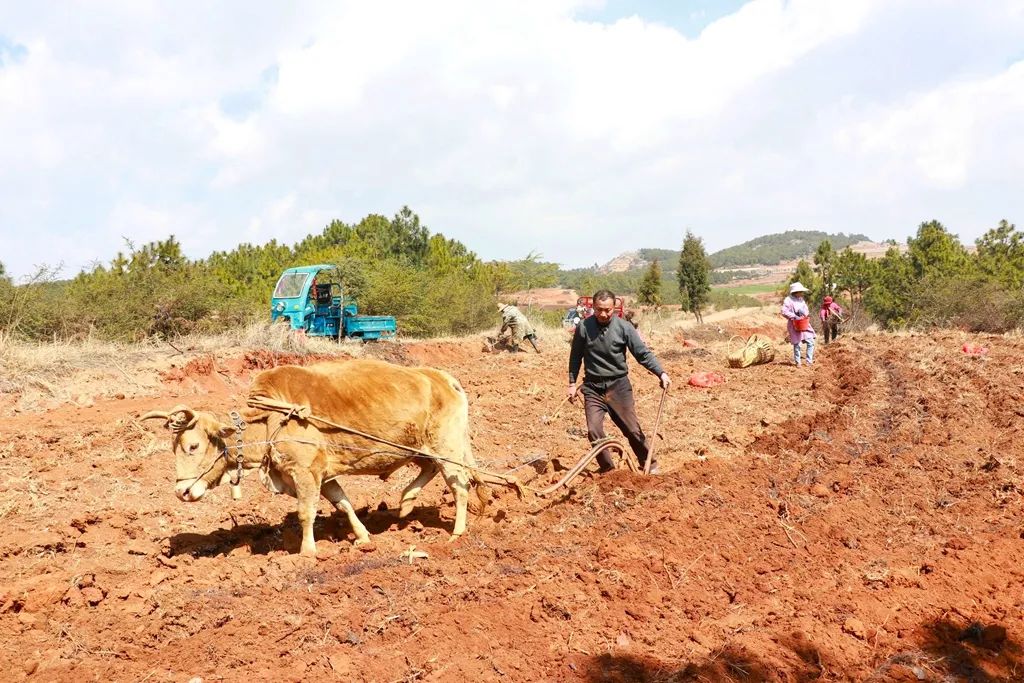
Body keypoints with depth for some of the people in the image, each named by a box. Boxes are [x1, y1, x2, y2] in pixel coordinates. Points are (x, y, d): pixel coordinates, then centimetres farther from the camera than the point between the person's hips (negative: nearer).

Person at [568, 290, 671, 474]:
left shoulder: (624, 327, -8)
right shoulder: (583, 327, -4)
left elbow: (643, 353, -9)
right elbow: (575, 357, 8)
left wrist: (661, 373, -20)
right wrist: (572, 383, 7)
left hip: (618, 385, -1)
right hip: (592, 387, 1)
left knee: (632, 429, 3)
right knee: (594, 431, -6)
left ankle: (649, 465, 22)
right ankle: (608, 470, 13)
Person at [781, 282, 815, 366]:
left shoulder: (801, 299, 14)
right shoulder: (788, 300, -9)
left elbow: (806, 310, 19)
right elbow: (784, 312, -17)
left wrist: (807, 314, -5)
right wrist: (794, 316, -24)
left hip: (804, 324, 7)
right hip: (795, 325, -7)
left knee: (810, 342, 2)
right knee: (797, 344, 0)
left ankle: (809, 361, 9)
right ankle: (797, 362, 12)